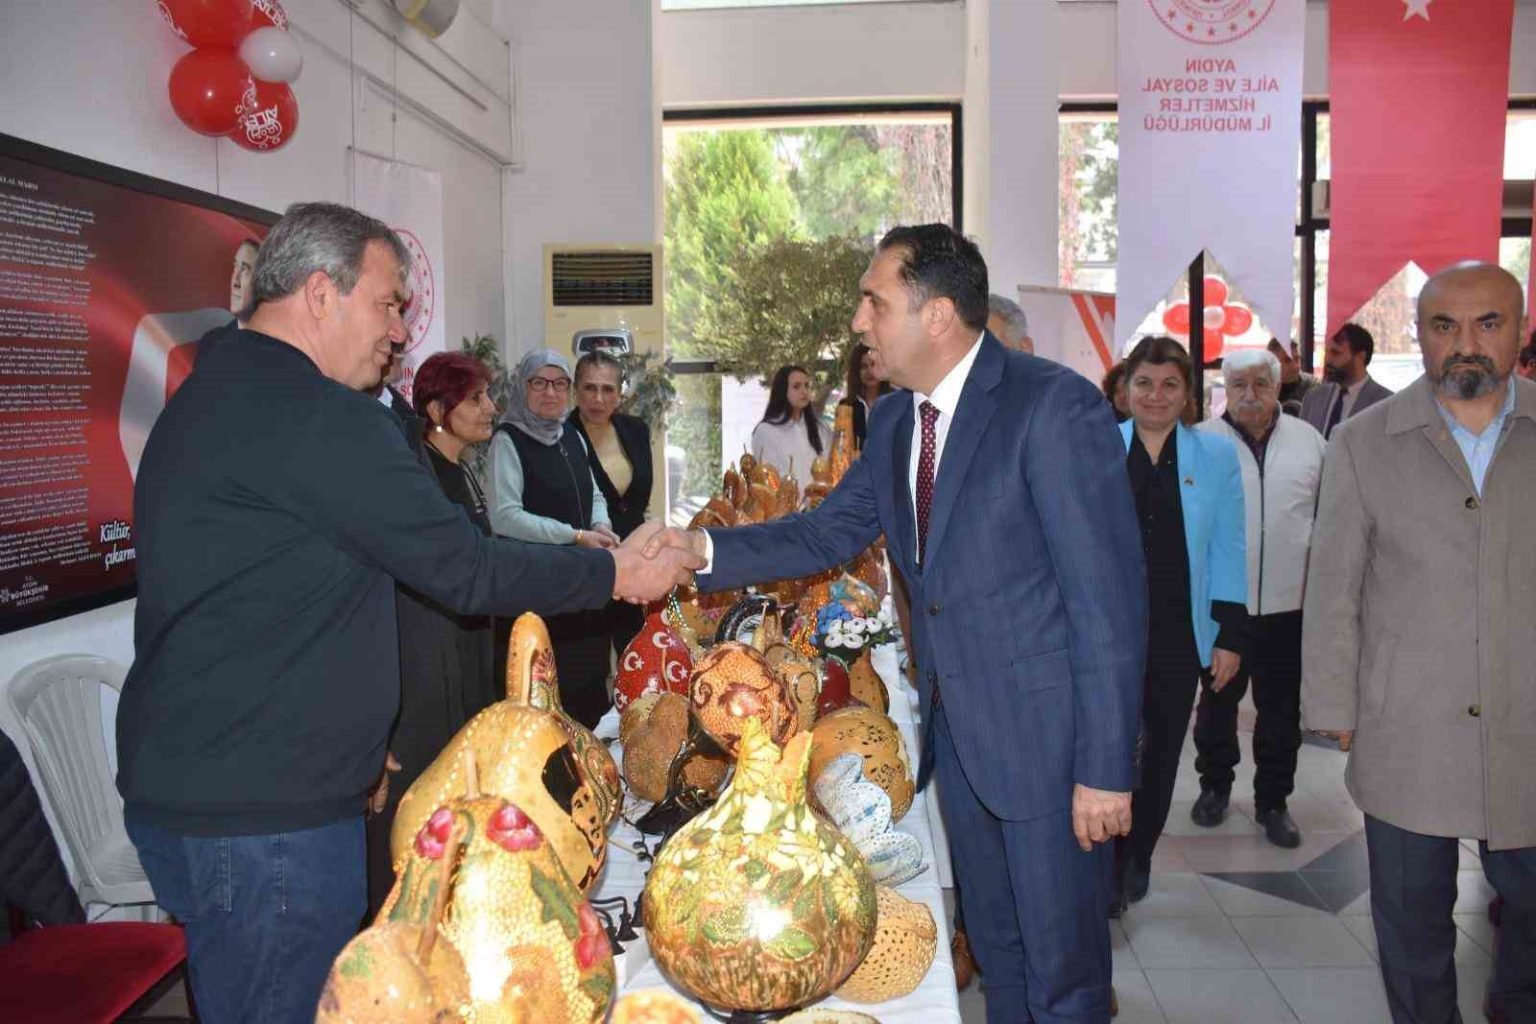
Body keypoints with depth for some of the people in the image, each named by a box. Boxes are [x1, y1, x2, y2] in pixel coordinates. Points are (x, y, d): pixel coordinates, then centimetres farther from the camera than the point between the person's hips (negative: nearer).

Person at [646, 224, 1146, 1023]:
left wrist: (1106, 767, -18)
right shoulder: (893, 421, 6)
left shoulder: (1055, 406, -18)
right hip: (952, 730, 7)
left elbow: (1110, 598, -18)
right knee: (994, 948, 23)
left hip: (1044, 731, -7)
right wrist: (703, 549, -4)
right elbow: (828, 534, 10)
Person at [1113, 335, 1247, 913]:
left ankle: (1135, 861, 31)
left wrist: (1230, 635, -1)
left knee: (1161, 751, 12)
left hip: (1180, 632, 2)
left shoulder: (1216, 455, 5)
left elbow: (1228, 549, 4)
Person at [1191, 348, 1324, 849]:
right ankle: (1214, 786, 33)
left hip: (1289, 602, 2)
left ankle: (1273, 801, 27)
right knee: (1217, 703, 14)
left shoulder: (1308, 440, 4)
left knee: (1282, 713, 12)